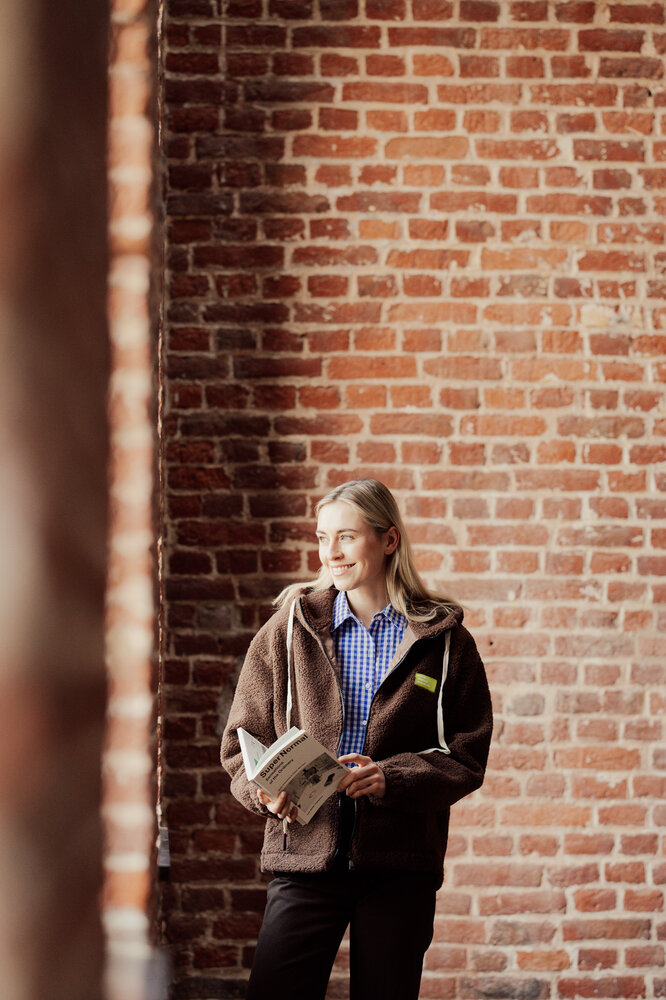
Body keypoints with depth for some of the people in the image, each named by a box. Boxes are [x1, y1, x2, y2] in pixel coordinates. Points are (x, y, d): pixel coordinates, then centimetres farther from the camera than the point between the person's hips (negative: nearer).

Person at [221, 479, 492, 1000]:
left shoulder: (443, 639, 4)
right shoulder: (291, 628, 7)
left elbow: (467, 757, 1)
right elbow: (242, 742, 9)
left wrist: (391, 779, -16)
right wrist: (264, 789, -12)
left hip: (399, 864, 0)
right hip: (305, 856, 1)